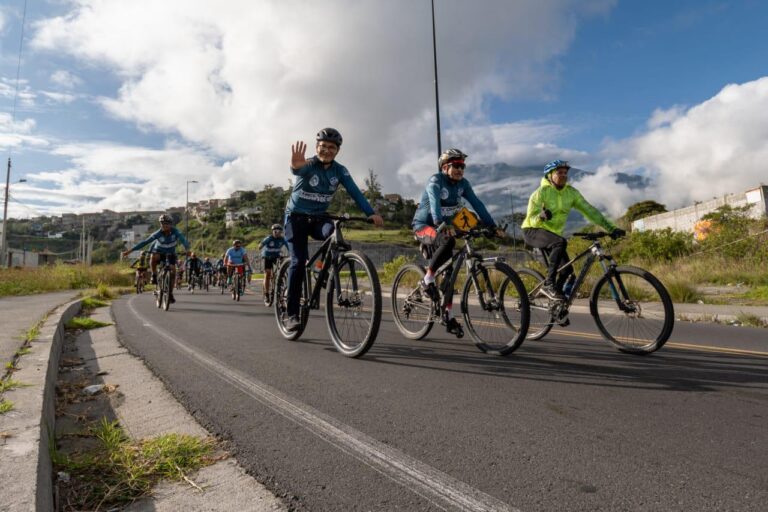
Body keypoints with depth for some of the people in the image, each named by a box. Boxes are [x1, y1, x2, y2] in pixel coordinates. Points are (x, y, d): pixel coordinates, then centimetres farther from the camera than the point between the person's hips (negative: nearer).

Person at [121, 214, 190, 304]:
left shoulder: (175, 232, -25)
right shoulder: (158, 233, -24)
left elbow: (183, 240, -43)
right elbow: (145, 242, -25)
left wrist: (187, 248, -65)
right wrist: (130, 250, -29)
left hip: (170, 253, 1)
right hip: (159, 252, -1)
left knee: (173, 271, -12)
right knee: (153, 258, -37)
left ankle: (170, 294, 2)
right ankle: (154, 275, -12)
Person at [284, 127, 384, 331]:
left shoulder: (340, 170, -6)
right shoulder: (308, 164, -17)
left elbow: (354, 192, -18)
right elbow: (298, 170, -41)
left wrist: (371, 213, -34)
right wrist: (296, 166, -67)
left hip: (318, 218, 3)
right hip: (296, 217, -3)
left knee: (335, 234, -30)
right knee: (299, 261, -16)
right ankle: (292, 314, -9)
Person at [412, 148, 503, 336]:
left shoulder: (462, 183, 0)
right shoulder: (436, 180, -18)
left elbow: (477, 204, -5)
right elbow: (434, 202, -37)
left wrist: (492, 226, -15)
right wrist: (442, 224, -54)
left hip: (442, 228, 6)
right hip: (423, 226, -6)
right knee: (448, 241, -37)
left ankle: (448, 315, 8)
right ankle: (428, 279, -21)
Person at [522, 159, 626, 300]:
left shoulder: (571, 192, -3)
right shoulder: (541, 192, -16)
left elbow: (589, 210, -7)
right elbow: (531, 219, -21)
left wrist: (611, 228, -14)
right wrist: (541, 216, -44)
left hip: (552, 233, 6)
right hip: (532, 231, -6)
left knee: (567, 268, -7)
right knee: (561, 242, -34)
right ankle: (549, 283, -27)